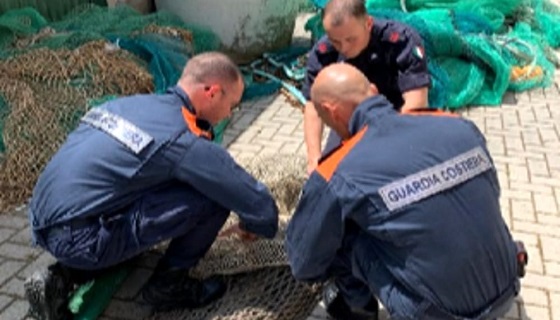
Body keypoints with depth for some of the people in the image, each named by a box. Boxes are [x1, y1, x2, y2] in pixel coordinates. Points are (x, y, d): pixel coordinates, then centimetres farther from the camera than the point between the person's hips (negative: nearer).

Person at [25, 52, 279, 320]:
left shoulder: (133, 102, 11)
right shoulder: (185, 141, -13)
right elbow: (256, 201, -7)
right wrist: (253, 226, 17)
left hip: (43, 226, 9)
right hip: (79, 239, -8)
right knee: (213, 196, -9)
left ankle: (62, 277, 17)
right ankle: (167, 285, 10)